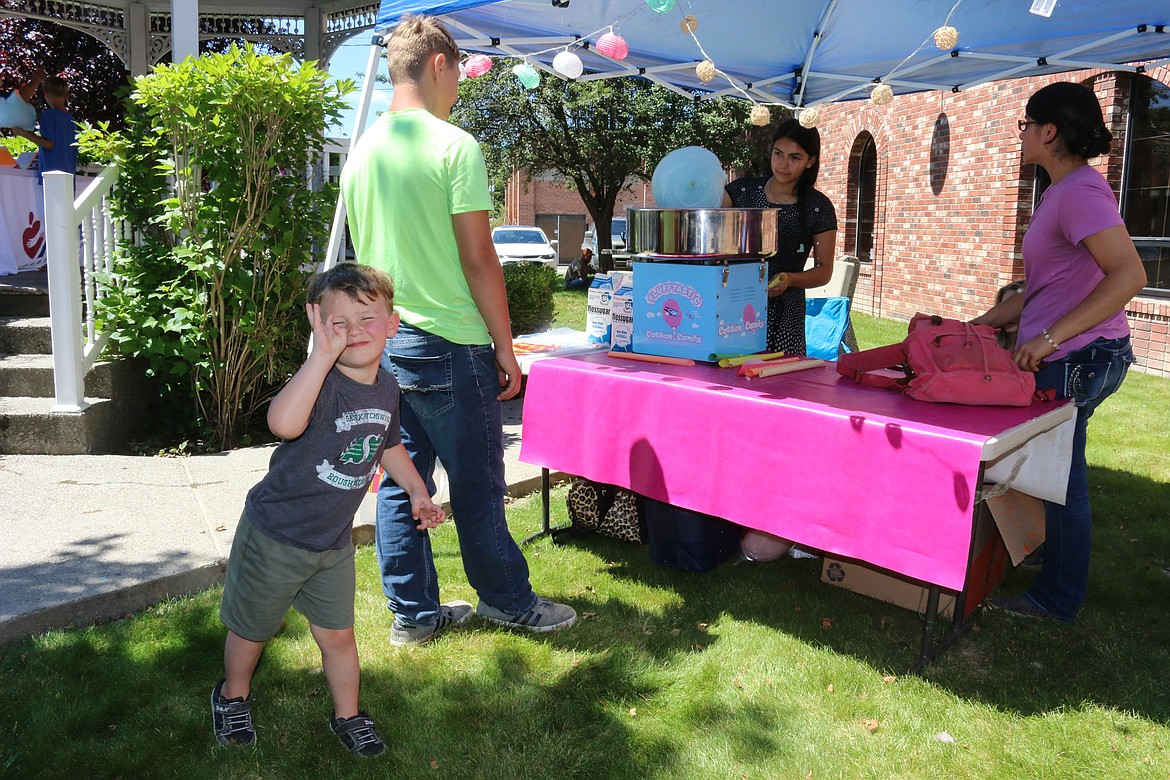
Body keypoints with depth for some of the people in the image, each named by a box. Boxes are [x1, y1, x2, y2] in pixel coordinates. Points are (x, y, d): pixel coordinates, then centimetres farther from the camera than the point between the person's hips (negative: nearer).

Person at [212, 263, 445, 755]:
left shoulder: (386, 388, -3)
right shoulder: (322, 382, -27)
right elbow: (283, 423, -51)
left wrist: (416, 490, 13)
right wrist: (323, 354, -50)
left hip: (333, 539, 5)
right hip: (275, 534, -5)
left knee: (337, 634, 15)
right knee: (252, 628, 17)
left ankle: (348, 716, 36)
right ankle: (233, 694, 46)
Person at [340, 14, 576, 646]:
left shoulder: (361, 152, 10)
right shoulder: (454, 146, -12)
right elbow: (478, 262, -14)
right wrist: (506, 349, -7)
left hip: (383, 344, 7)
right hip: (448, 344, -7)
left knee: (400, 481, 12)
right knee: (477, 484, 6)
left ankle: (412, 612, 23)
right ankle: (507, 600, 22)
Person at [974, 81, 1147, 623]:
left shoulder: (1080, 191, -16)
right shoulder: (1064, 191, 16)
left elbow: (1129, 275, -27)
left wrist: (1050, 337, -27)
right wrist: (977, 326, 15)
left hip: (1077, 359, -10)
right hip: (1064, 359, 10)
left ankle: (1057, 599, 16)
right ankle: (1059, 587, 32)